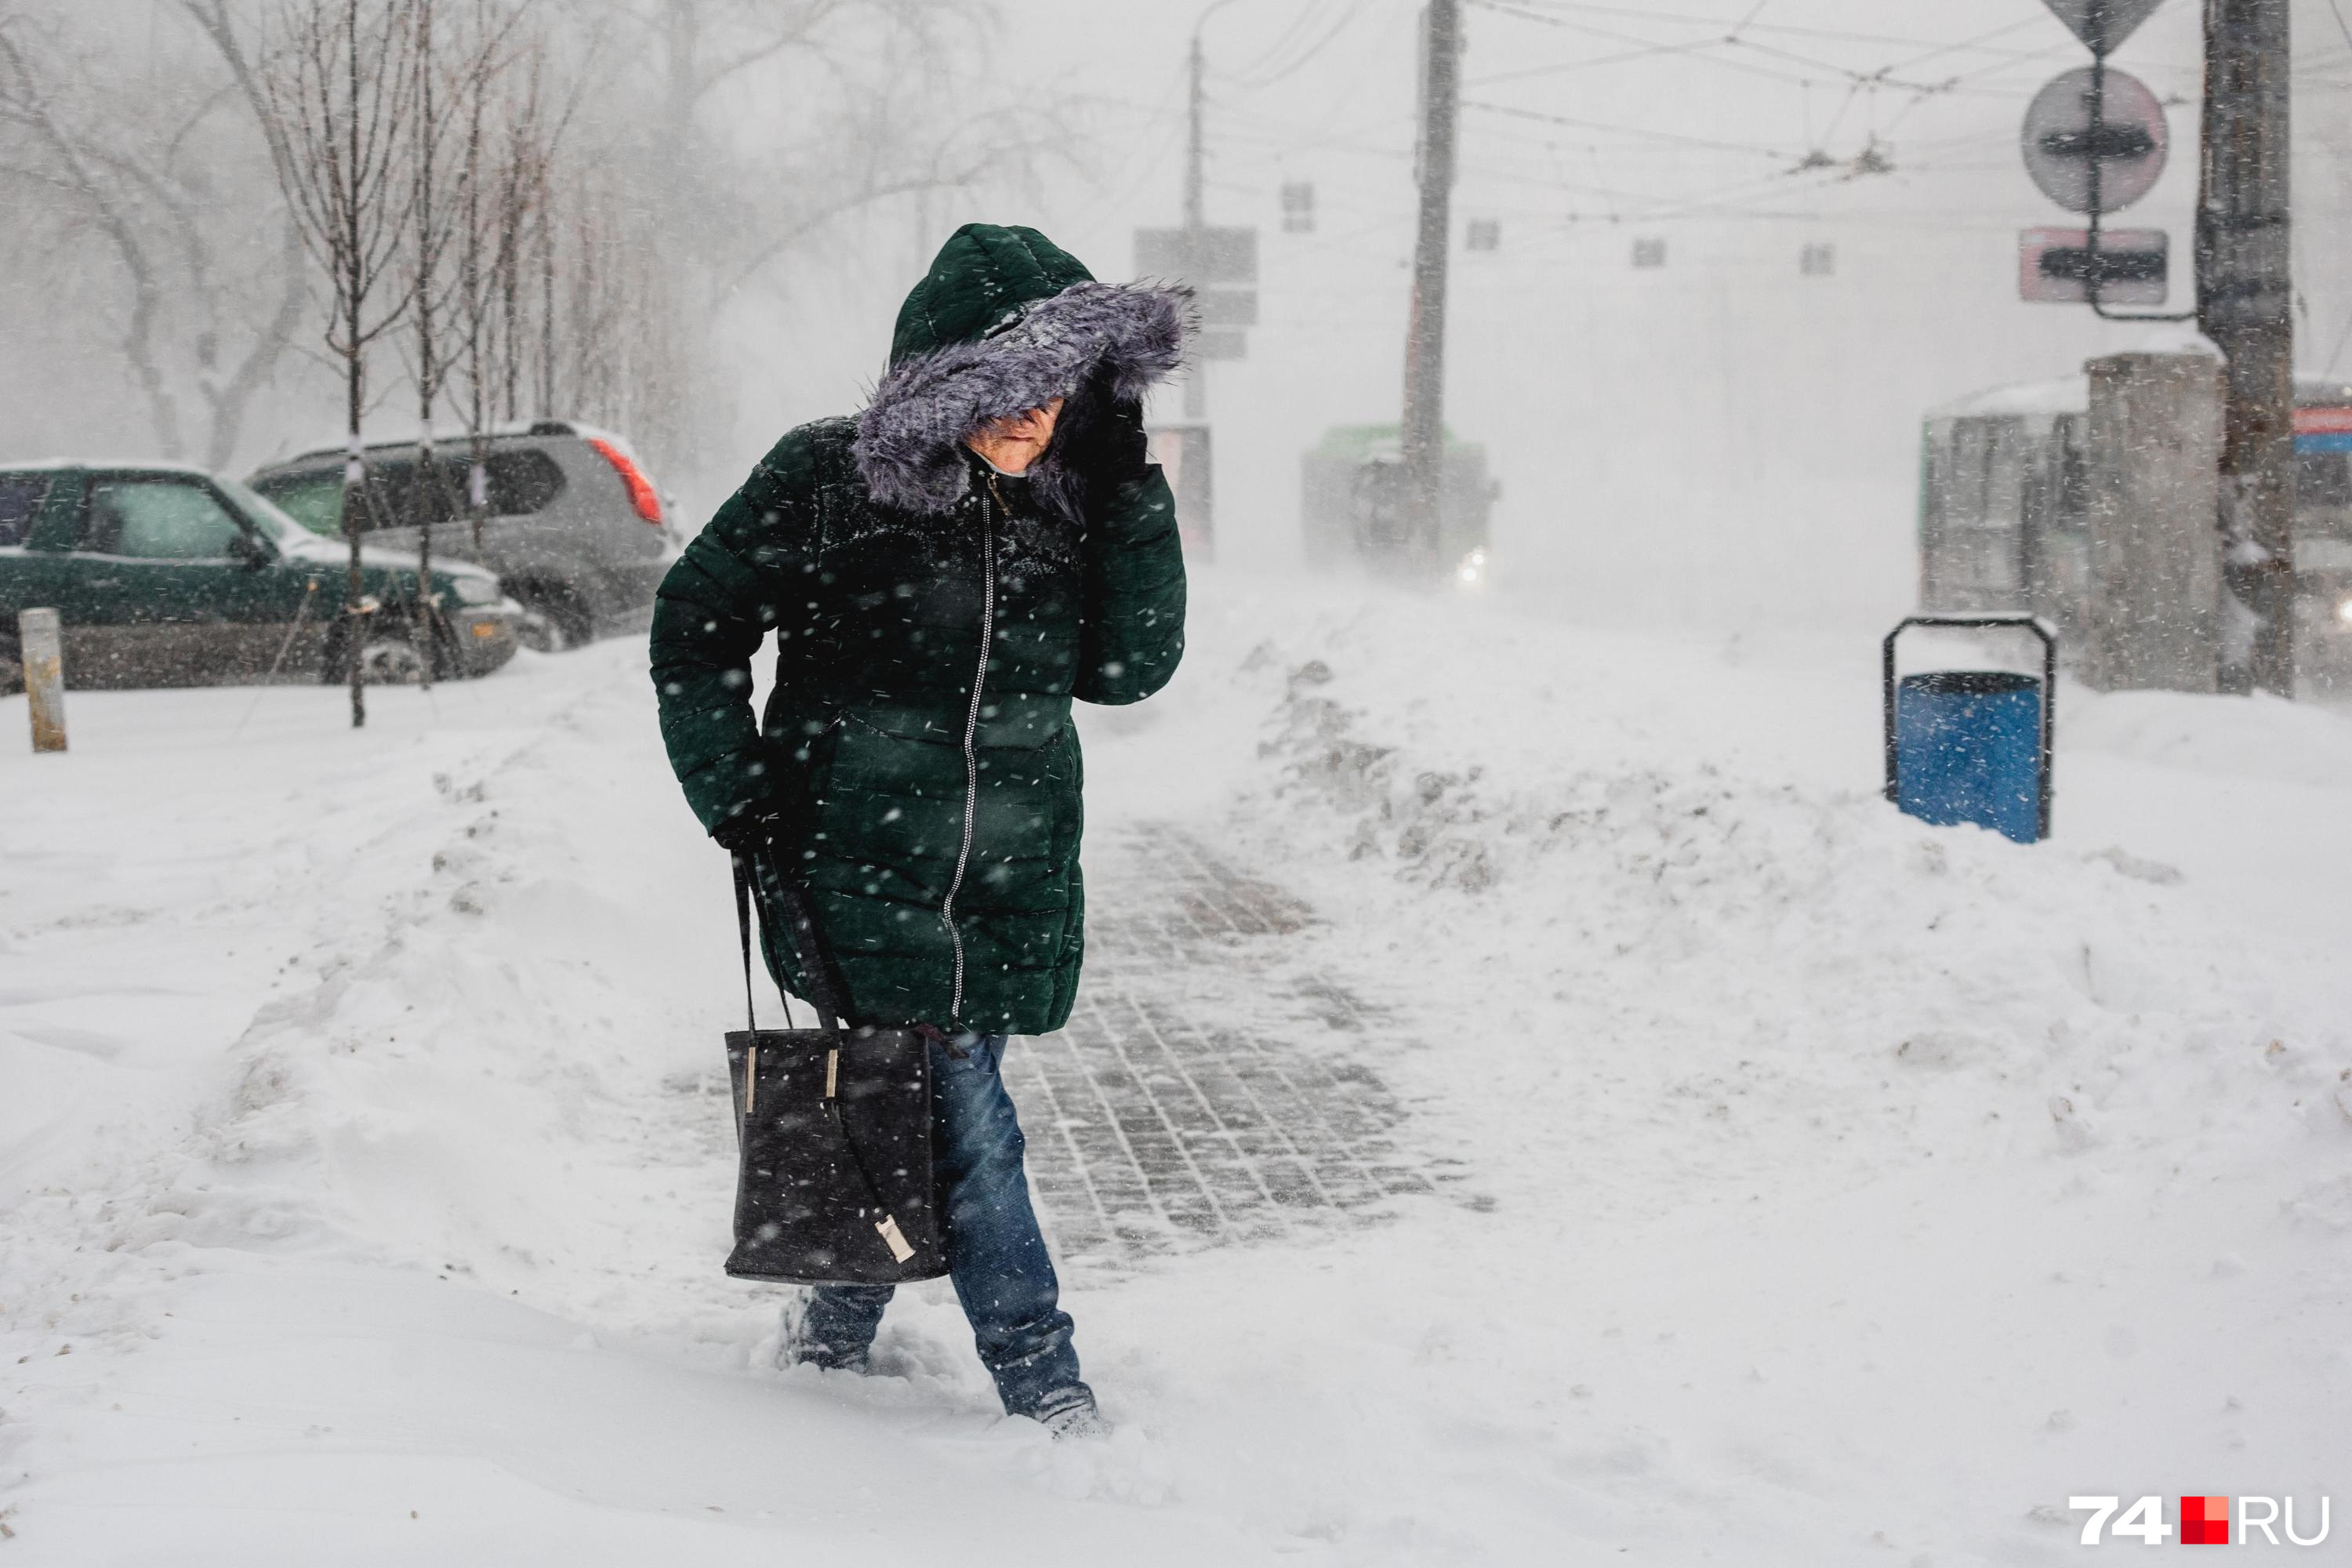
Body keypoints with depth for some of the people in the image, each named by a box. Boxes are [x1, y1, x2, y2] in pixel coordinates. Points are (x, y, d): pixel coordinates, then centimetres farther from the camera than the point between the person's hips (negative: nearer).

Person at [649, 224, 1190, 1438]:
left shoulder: (1062, 504, 5)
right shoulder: (828, 479, -9)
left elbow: (1129, 668, -1)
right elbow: (695, 627, -1)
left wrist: (1130, 494, -8)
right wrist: (742, 803, -6)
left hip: (1005, 894, 5)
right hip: (859, 876, -5)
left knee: (925, 1120, 11)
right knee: (964, 1122, -6)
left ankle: (833, 1334, 33)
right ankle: (1046, 1392, 4)